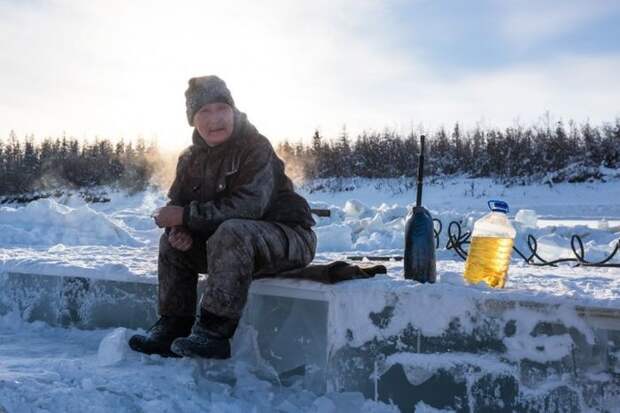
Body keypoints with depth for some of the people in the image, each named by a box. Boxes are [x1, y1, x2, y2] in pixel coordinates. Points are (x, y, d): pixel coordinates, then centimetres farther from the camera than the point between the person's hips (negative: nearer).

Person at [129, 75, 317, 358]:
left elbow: (248, 206, -30)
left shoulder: (256, 148, -18)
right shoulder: (192, 158, 6)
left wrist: (187, 215, -26)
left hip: (288, 237, -8)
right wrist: (178, 230, -18)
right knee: (172, 241, 2)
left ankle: (214, 331, -31)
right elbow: (178, 203, 7)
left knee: (231, 231, -35)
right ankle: (174, 326, 4)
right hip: (235, 241, 8)